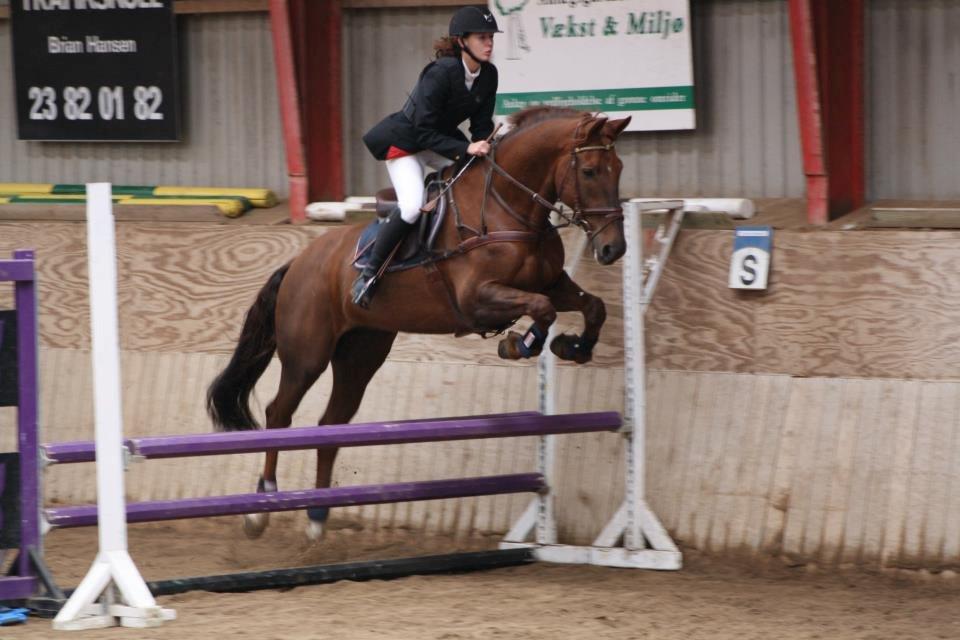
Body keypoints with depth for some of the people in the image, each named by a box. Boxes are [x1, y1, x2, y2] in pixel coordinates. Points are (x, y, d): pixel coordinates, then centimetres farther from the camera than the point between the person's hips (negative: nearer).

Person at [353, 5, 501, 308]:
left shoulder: (488, 75, -7)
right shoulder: (440, 73, -29)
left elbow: (482, 124, 1)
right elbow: (423, 132, -28)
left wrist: (483, 146, -20)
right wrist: (465, 149, -35)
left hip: (444, 139, 8)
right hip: (406, 142, -8)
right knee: (412, 206, -28)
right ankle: (368, 274, -16)